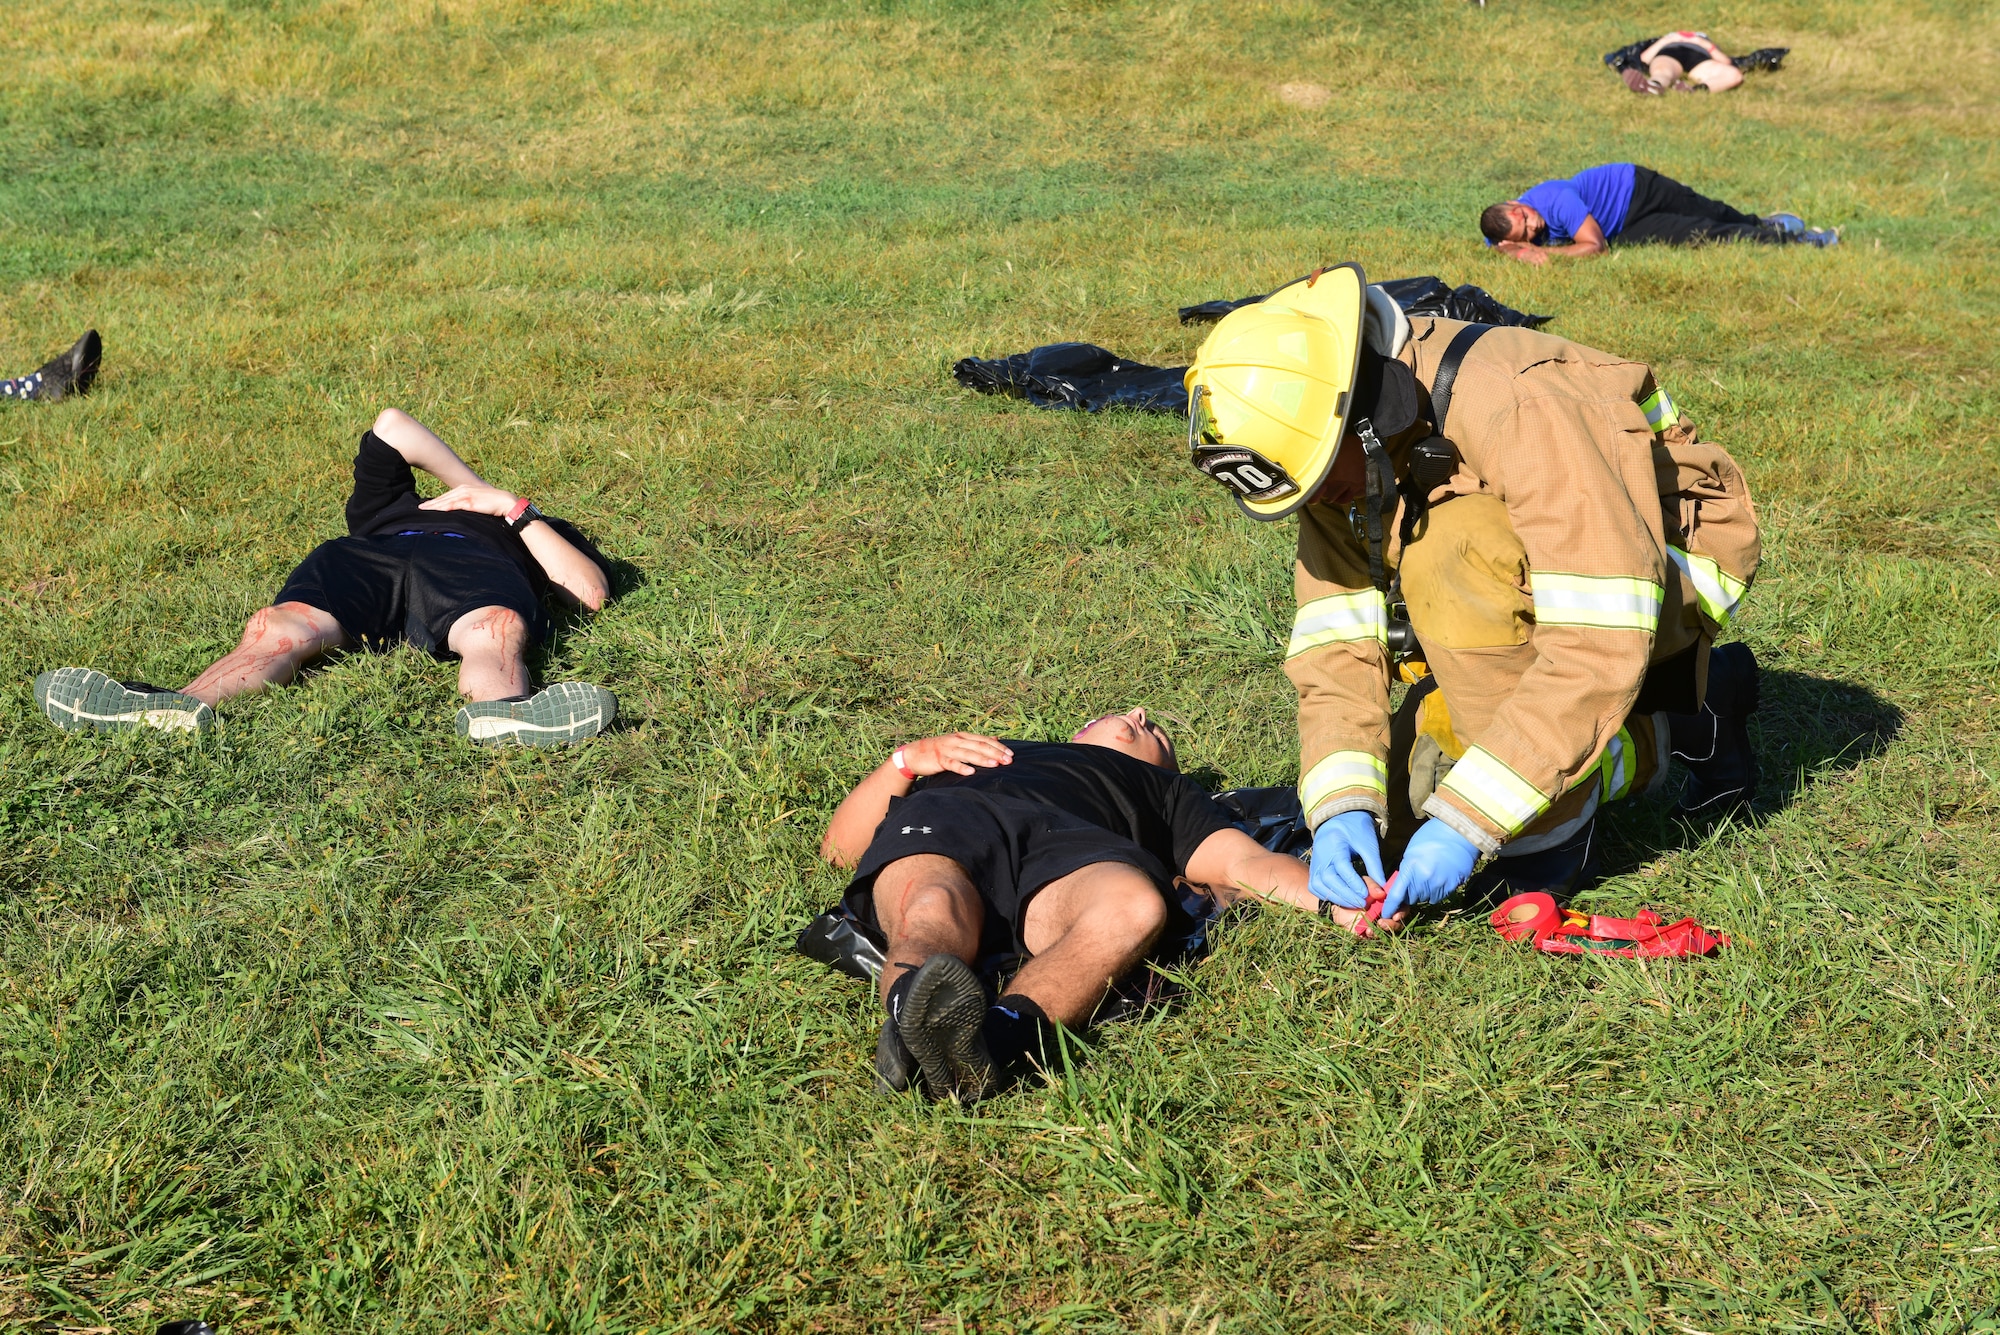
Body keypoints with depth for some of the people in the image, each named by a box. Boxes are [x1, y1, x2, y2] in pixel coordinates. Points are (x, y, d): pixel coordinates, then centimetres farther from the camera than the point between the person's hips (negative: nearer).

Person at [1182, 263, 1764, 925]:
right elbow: (1337, 645, -12)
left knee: (1453, 553, -34)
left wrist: (1464, 820, -39)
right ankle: (1682, 726, 13)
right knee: (1406, 795, 1)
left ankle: (1549, 830, -17)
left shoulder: (1522, 406, -35)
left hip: (1676, 563, -8)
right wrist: (1340, 809, -29)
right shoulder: (1337, 453, -11)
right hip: (1537, 595, 8)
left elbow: (1601, 644, -39)